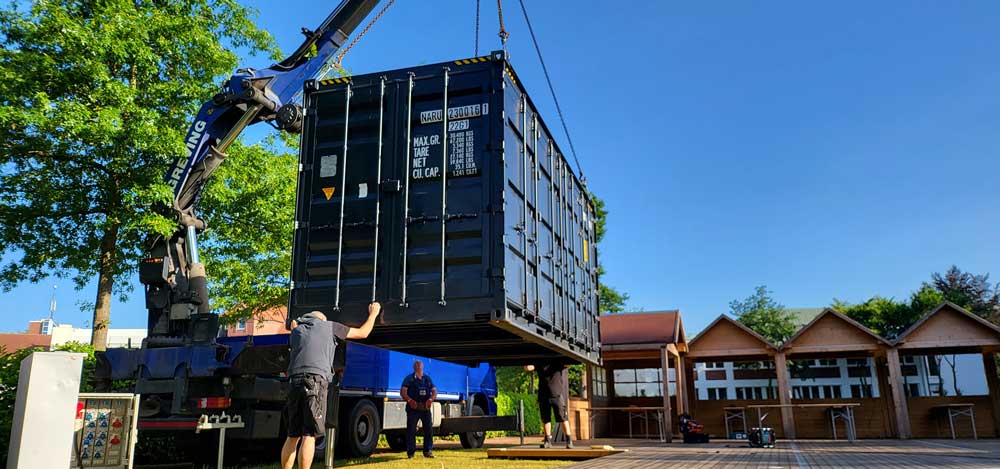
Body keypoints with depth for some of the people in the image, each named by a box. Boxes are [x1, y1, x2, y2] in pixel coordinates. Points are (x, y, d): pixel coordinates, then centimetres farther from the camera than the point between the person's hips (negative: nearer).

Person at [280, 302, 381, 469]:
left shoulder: (297, 330, 23)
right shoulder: (329, 326, 14)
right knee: (309, 436, -7)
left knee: (292, 436, 11)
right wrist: (373, 313, 37)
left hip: (294, 382, 5)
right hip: (315, 381, -5)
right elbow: (363, 333, 21)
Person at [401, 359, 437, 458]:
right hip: (413, 408, -3)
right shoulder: (409, 378, 4)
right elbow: (403, 392, -5)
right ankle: (411, 452, 8)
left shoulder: (427, 378, 16)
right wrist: (409, 400, -22)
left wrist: (431, 399, -9)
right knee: (411, 430, 1)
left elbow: (434, 391, 12)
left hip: (425, 408, 3)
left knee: (429, 429, -1)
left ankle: (428, 451, 6)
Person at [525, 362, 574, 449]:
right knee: (545, 419, 5)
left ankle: (569, 440, -1)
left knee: (563, 418, -5)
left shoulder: (559, 361, 5)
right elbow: (527, 368, 1)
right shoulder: (539, 363, 10)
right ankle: (548, 441, 12)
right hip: (543, 395, 3)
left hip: (558, 394, -3)